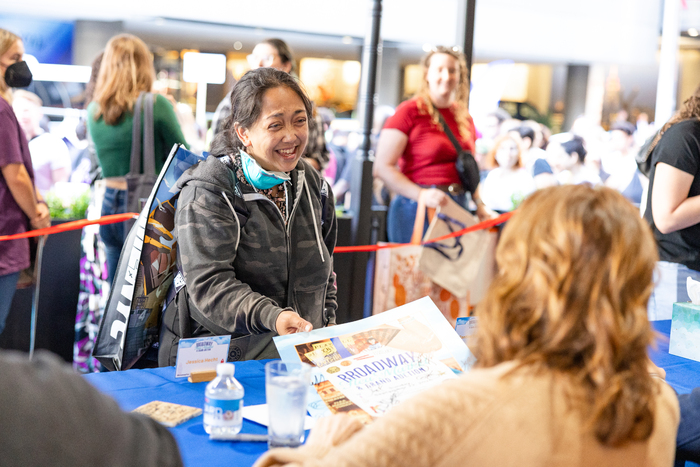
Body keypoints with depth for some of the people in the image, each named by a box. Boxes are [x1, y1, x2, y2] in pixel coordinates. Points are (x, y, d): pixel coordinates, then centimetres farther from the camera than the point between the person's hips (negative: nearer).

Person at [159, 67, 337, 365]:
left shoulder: (312, 185, 13)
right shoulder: (207, 193, -8)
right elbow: (208, 284, -19)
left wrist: (327, 321, 12)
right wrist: (271, 317, -35)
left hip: (304, 340, 7)